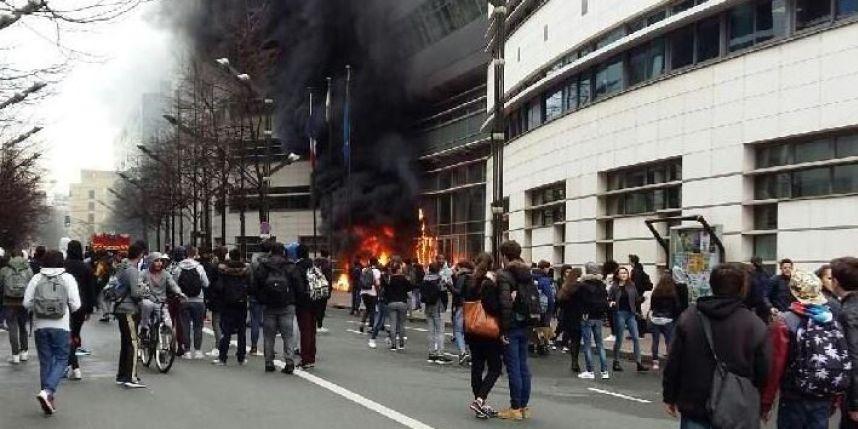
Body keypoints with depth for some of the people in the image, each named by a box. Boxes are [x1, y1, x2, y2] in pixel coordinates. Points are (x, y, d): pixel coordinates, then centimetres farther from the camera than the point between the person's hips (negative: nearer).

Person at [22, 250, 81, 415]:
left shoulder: (36, 279, 2)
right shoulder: (67, 278, -3)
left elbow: (26, 303, -1)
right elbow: (75, 304, -7)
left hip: (40, 326, 3)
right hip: (61, 326, -3)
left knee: (45, 361, 11)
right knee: (61, 359, 5)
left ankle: (48, 399, 15)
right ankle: (47, 391, -16)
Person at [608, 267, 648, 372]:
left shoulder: (632, 286, 6)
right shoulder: (614, 287, -3)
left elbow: (636, 299, 9)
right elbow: (608, 299, -1)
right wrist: (611, 303, -22)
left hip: (631, 314, 3)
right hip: (620, 314, -3)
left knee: (636, 338, -1)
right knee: (619, 339, 4)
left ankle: (638, 363, 3)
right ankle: (616, 362, 17)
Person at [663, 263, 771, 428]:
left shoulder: (687, 319, -4)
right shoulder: (755, 324, -9)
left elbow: (673, 364, 0)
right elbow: (764, 373, -5)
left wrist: (669, 397, 11)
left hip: (695, 408, 1)